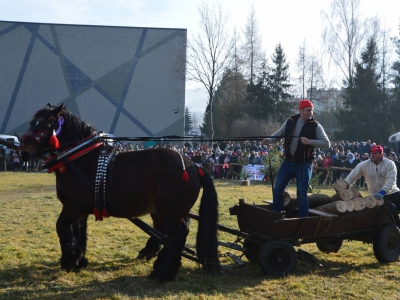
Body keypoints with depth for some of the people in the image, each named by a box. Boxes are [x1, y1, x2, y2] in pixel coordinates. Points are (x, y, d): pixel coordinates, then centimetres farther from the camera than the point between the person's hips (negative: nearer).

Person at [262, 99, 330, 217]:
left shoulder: (315, 126, -8)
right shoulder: (290, 122, 1)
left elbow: (327, 143, -11)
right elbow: (278, 135, 10)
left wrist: (310, 142, -23)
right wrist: (269, 140, -10)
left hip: (304, 164, -4)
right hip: (288, 162, 4)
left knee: (302, 193, -4)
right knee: (278, 189, 7)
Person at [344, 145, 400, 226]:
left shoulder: (389, 164, -10)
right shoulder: (364, 165, -5)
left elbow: (391, 180, -23)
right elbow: (352, 176, -1)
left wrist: (382, 192, -38)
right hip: (378, 196, -1)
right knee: (392, 209, -23)